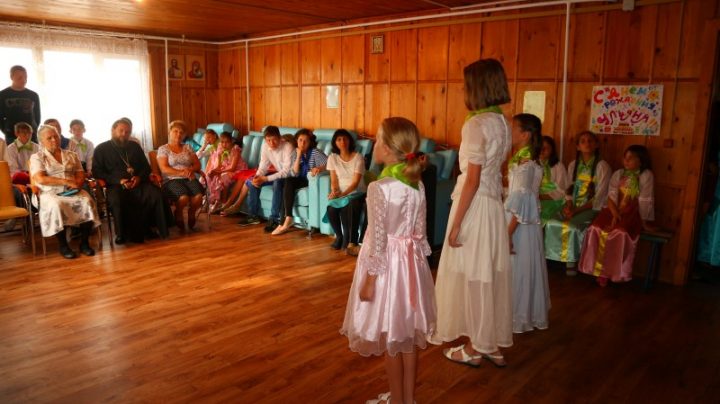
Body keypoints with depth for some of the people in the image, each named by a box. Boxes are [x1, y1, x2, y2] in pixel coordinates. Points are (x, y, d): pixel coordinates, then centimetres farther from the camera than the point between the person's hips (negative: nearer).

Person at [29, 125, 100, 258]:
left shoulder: (71, 155, 20)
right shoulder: (37, 157, 7)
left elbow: (81, 174, 12)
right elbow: (40, 179, -8)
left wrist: (77, 184, -12)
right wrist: (66, 182, -16)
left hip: (72, 191, 3)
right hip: (50, 193, -3)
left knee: (87, 201, -30)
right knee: (57, 205, -38)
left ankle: (84, 243, -20)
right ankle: (63, 246, -23)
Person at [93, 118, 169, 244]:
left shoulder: (135, 146, 24)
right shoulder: (101, 149, 13)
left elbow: (146, 167, 21)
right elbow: (97, 172, 3)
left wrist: (139, 177, -3)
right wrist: (118, 180, -12)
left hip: (138, 182, 3)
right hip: (115, 185, -3)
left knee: (156, 194, -27)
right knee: (116, 200, -37)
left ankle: (145, 228, -15)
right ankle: (123, 233, -19)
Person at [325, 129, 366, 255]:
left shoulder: (358, 157, -8)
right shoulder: (332, 157, 2)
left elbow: (355, 182, -15)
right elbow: (334, 180, 0)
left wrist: (342, 194, -30)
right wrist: (334, 192, -21)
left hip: (356, 193, -2)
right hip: (340, 193, 3)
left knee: (351, 207, -35)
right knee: (331, 209, -28)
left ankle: (350, 241, -24)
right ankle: (339, 236, -3)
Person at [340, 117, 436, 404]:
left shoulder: (379, 188, -20)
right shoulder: (418, 185, 2)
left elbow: (378, 239, -19)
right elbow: (420, 231, 7)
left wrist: (369, 279, -12)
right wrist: (415, 259, 17)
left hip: (387, 264, -7)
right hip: (411, 262, 7)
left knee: (389, 340, 9)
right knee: (408, 336, 18)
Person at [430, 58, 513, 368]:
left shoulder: (476, 124, -16)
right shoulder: (502, 123, 10)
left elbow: (472, 179, -19)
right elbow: (493, 169, 12)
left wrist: (456, 224, -15)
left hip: (475, 204, -8)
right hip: (494, 204, 8)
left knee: (472, 276, 4)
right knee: (492, 275, 14)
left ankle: (475, 348, 18)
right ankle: (494, 345, 27)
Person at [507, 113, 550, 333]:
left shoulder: (525, 164, -19)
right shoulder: (522, 160, 9)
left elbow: (520, 205, -23)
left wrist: (508, 234, -22)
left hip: (520, 227, -9)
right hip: (523, 225, 9)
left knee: (518, 270, 2)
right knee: (521, 270, 17)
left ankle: (518, 319, 16)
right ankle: (529, 316, 30)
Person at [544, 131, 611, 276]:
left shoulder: (602, 166, -5)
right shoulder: (573, 165, 12)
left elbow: (600, 197, -11)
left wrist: (577, 210, -19)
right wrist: (569, 204, -9)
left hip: (591, 208, -5)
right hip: (573, 206, 5)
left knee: (573, 226, -31)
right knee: (551, 223, -22)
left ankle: (572, 261, -12)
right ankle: (561, 258, -11)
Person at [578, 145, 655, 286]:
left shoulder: (646, 176, -2)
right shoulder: (618, 174, 10)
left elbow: (645, 202, -7)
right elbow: (611, 197, 1)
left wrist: (643, 221, -11)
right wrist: (615, 214, -14)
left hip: (633, 214, -4)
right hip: (615, 211, 4)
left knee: (621, 233, -34)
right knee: (597, 229, -24)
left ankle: (615, 272, -18)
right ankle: (601, 270, -16)